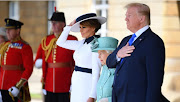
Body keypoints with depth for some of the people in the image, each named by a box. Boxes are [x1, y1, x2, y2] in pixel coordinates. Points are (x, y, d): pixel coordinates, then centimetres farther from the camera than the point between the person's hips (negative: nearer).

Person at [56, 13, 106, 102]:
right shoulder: (82, 43, 11)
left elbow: (96, 72, -16)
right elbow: (60, 42, 18)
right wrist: (70, 26, 9)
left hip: (87, 85, -8)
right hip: (77, 85, 8)